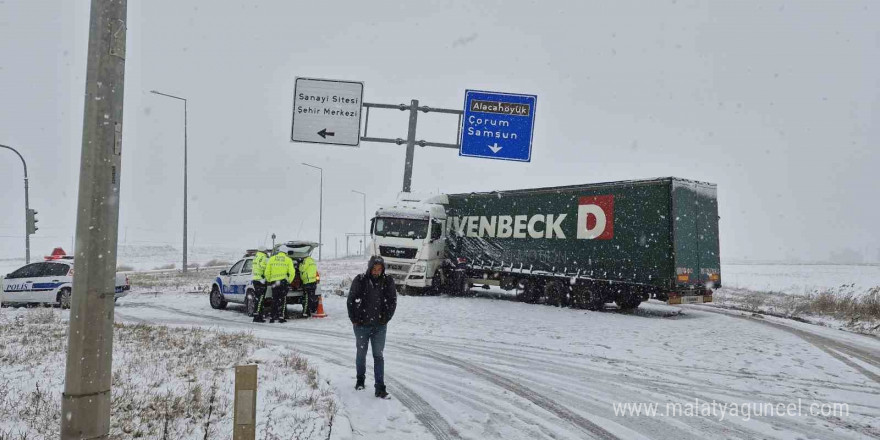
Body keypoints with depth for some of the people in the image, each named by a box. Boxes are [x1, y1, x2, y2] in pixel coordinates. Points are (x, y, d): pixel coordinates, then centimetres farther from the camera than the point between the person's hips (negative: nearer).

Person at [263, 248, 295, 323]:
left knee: (274, 301, 11)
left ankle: (272, 318, 11)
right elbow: (292, 273, -5)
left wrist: (268, 281, 19)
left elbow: (267, 273, 6)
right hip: (284, 282, -2)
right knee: (283, 300, 3)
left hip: (274, 282, 2)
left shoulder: (271, 259, 9)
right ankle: (281, 317, -3)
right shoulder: (288, 260, 4)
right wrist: (289, 281, 8)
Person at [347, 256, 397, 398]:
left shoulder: (388, 282, -3)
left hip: (379, 326, 0)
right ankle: (360, 380, 36)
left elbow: (392, 301, 5)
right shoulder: (360, 280, -8)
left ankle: (380, 388, 1)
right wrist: (354, 319, -3)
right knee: (361, 354, 14)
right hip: (362, 325, 0)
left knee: (378, 356, 0)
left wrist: (386, 318, 0)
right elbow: (351, 300, -2)